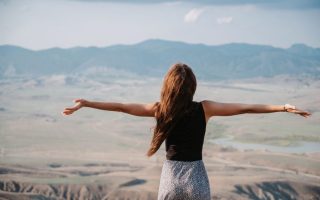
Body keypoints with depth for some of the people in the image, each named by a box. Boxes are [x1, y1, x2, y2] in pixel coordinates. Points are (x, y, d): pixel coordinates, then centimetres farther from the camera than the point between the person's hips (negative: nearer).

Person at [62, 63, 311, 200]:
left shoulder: (160, 110, -6)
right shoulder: (204, 108, -8)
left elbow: (122, 107, -1)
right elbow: (245, 108, -5)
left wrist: (85, 103, 7)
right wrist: (284, 107, 1)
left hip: (171, 177, 1)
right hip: (196, 178, -1)